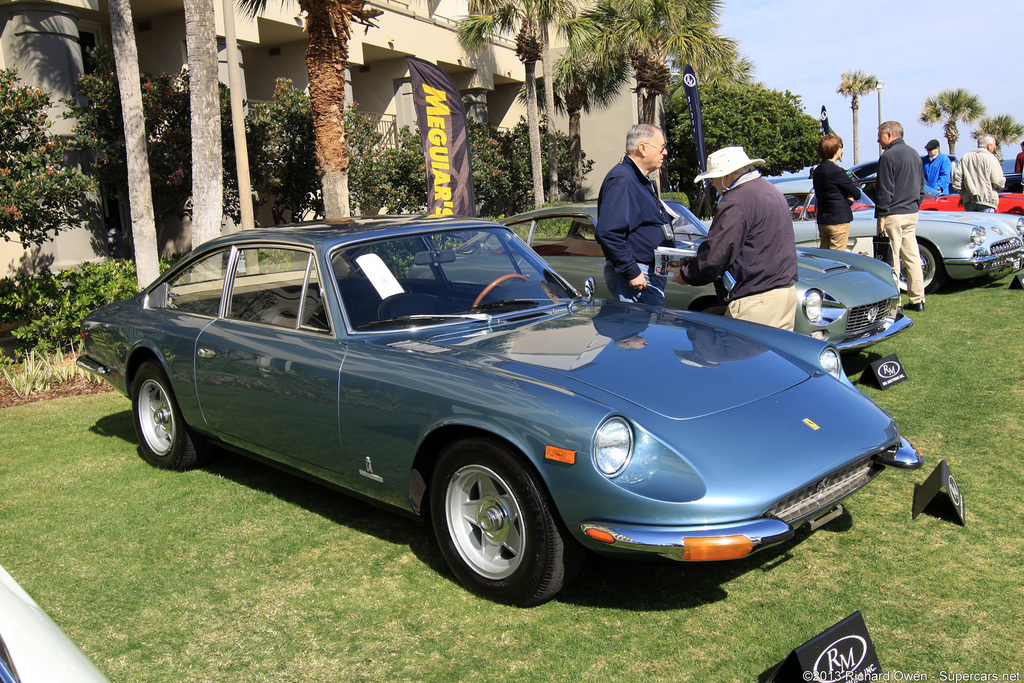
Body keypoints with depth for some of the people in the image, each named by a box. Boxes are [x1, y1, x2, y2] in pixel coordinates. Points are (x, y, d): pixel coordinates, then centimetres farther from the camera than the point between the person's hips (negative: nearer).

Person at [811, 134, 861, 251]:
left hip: (822, 221, 8)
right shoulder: (837, 171, -16)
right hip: (839, 221, -8)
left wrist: (847, 197, -1)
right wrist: (850, 197, 10)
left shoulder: (817, 171, 10)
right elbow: (857, 194, -11)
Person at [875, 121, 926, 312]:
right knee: (912, 257, 11)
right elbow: (921, 185, 20)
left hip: (894, 215, -8)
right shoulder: (914, 154, 14)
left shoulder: (888, 156, -12)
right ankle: (918, 300, 14)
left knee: (891, 260, -4)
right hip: (912, 214, 8)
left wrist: (881, 216, -15)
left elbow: (884, 189, -16)